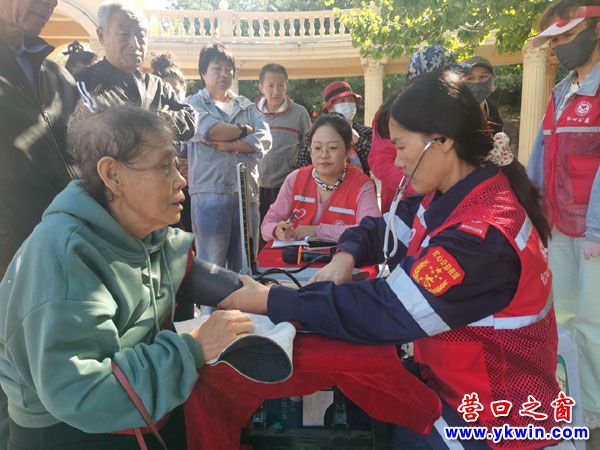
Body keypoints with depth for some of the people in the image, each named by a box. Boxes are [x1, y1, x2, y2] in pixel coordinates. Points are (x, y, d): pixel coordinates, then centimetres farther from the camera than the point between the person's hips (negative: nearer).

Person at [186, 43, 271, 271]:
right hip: (210, 194, -3)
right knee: (212, 268, 0)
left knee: (245, 265, 8)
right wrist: (245, 130, 1)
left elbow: (264, 140, 3)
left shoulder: (246, 106, 19)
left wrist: (229, 144, -9)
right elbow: (209, 131, -12)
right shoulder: (194, 103, 9)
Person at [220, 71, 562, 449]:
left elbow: (389, 310, -34)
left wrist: (269, 301, -28)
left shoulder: (484, 233, -32)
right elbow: (385, 229, 8)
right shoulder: (453, 195, -2)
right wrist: (346, 256, -15)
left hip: (491, 418, -7)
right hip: (454, 379, 7)